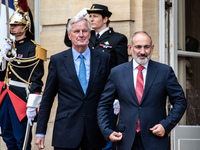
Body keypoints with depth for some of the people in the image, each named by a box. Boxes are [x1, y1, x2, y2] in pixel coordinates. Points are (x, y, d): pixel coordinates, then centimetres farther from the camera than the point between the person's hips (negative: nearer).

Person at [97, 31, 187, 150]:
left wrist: (166, 125, -6)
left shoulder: (165, 72, 3)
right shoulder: (117, 72, 6)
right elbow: (103, 105, 10)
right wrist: (107, 131, -2)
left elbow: (180, 102, 5)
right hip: (126, 140, 1)